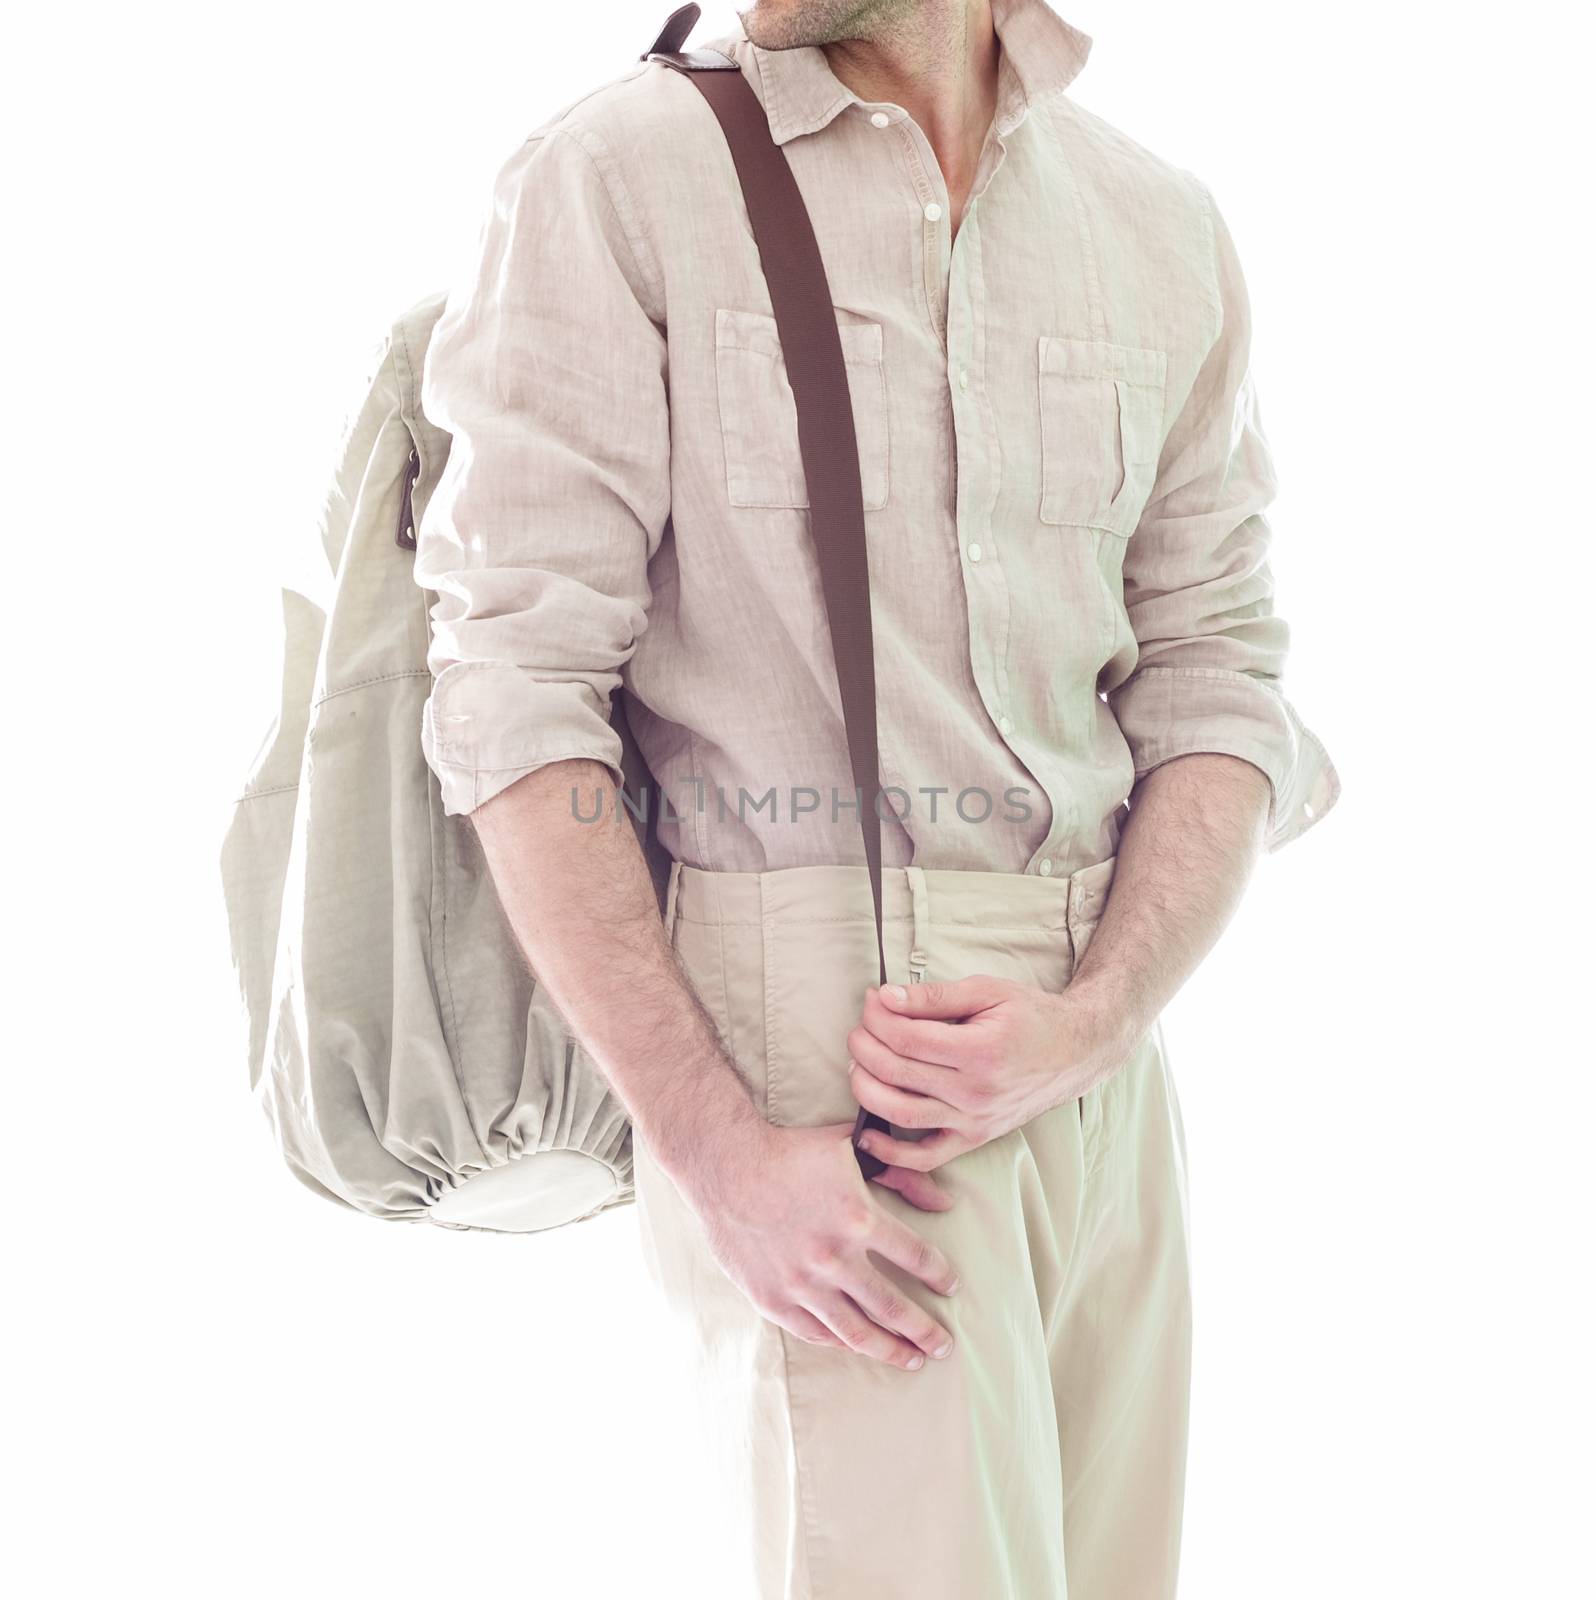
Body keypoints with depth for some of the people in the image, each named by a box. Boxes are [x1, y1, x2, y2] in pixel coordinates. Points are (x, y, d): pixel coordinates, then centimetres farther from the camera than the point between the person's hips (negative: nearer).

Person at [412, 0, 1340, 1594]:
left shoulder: (1164, 226, 8)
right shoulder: (611, 176, -4)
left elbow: (1217, 682, 7)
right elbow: (516, 695, -10)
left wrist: (1086, 1025, -10)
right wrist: (717, 1157, -16)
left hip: (1098, 1037, 5)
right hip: (809, 1020, -5)